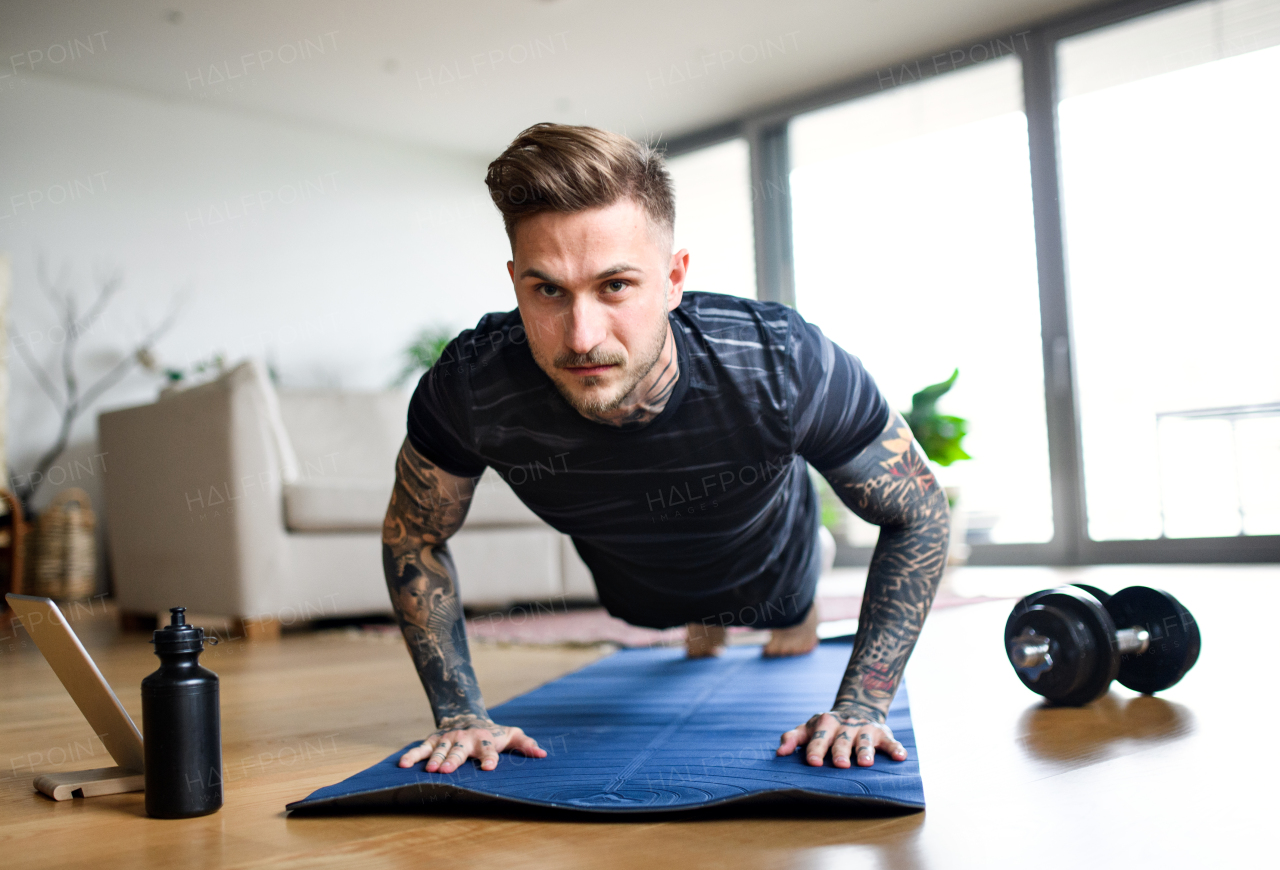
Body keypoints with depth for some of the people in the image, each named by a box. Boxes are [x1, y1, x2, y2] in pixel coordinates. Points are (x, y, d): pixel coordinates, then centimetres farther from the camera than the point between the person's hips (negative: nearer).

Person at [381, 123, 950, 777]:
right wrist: (460, 713, -22)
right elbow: (413, 535, -18)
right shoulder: (468, 389, -40)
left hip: (770, 570, -1)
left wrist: (862, 705, -30)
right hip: (638, 591, 2)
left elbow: (918, 515, -26)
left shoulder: (786, 368, -44)